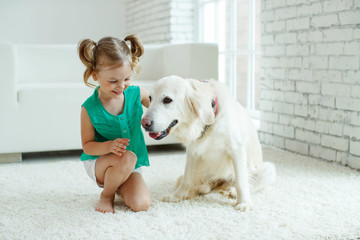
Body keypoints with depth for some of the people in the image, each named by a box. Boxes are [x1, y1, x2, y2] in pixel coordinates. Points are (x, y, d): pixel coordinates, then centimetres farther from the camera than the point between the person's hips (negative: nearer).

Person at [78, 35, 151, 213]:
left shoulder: (137, 93, -10)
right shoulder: (90, 109, -18)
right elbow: (87, 145, -11)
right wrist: (109, 146, -30)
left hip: (132, 168, 3)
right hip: (97, 164, -3)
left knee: (141, 204, -20)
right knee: (126, 157, -36)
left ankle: (119, 185, 16)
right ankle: (106, 195, -6)